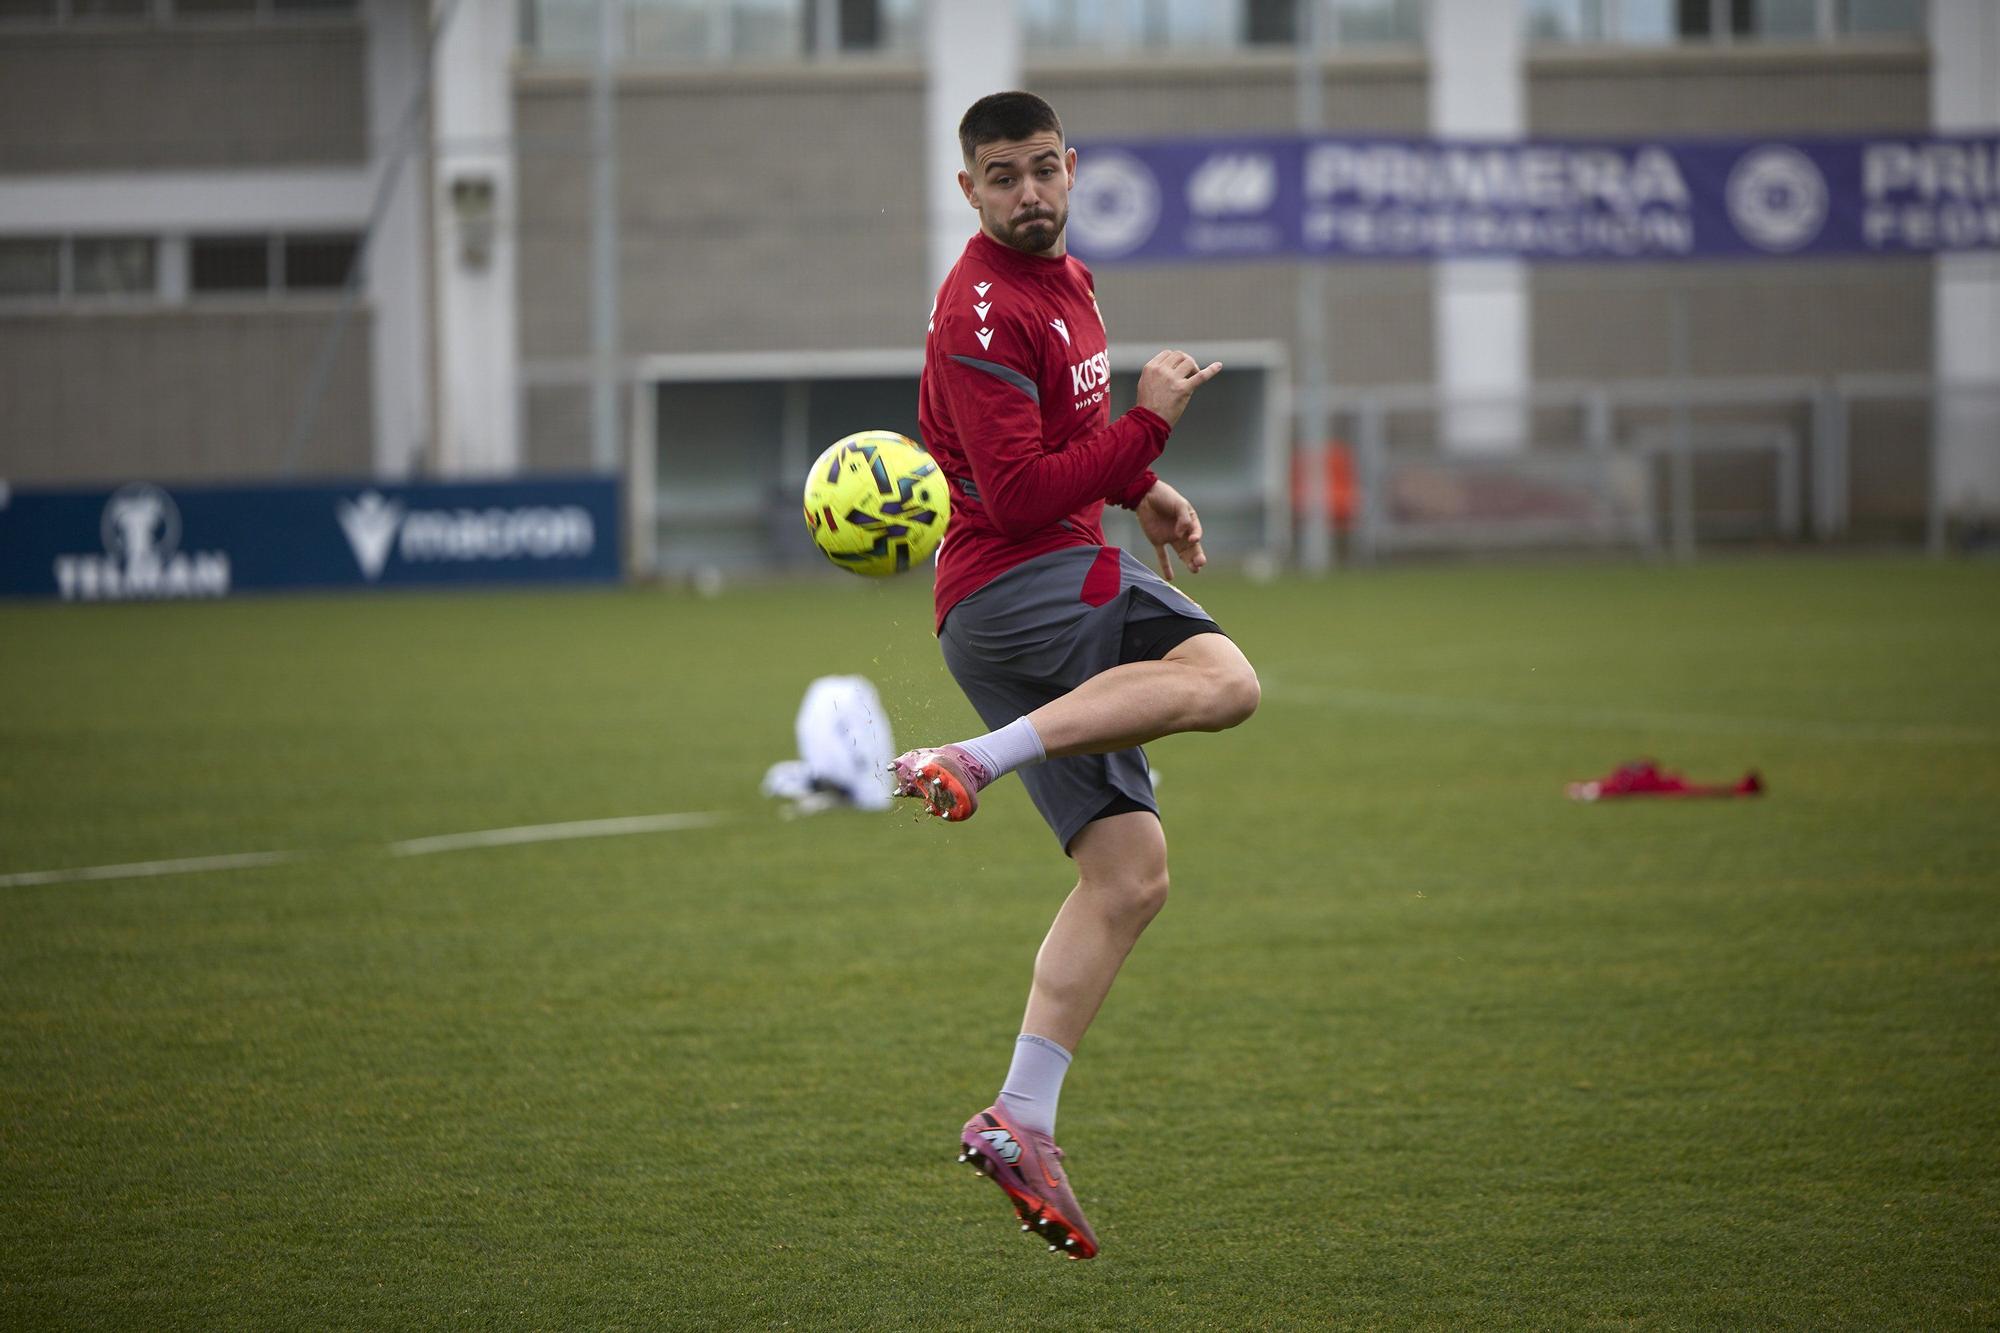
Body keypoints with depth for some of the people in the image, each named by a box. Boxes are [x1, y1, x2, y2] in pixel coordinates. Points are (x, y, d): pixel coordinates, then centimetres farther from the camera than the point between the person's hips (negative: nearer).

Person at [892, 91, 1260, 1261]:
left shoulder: (1065, 281, 18)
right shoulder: (983, 314, -13)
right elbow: (1018, 496, -19)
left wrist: (1142, 489, 20)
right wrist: (1152, 425, -17)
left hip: (1065, 580, 9)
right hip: (1012, 587, -9)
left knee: (1130, 877, 5)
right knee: (1225, 680, -33)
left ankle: (1023, 1123, 2)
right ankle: (977, 760, -35)